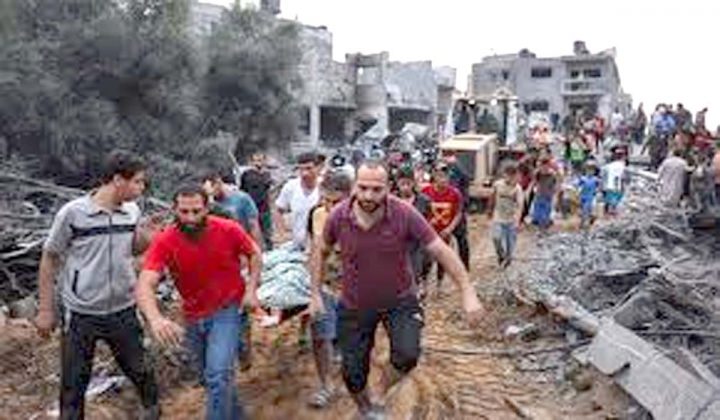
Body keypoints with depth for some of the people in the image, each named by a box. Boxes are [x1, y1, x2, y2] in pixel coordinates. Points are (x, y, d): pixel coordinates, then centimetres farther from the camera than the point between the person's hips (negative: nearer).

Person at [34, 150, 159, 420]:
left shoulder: (133, 211, -3)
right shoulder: (73, 213, -15)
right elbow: (49, 259, -4)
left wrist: (148, 233, -7)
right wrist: (45, 310, -1)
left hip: (123, 310, 4)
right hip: (80, 314, -3)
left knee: (139, 369, 19)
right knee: (73, 382, 12)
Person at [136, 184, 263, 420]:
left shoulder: (229, 230, -20)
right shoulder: (164, 242, -21)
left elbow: (254, 254, 1)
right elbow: (144, 285, -33)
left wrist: (251, 290, -10)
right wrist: (155, 318, -52)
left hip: (226, 312, -3)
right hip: (193, 318, 3)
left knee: (218, 376, -18)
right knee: (209, 378, 19)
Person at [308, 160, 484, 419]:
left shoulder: (405, 214, -23)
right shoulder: (338, 216, -17)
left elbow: (442, 251, -19)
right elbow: (321, 252, 2)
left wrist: (467, 292, -24)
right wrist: (316, 294, -1)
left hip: (400, 300, -1)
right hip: (355, 305, 2)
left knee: (407, 356, -22)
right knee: (353, 372, 9)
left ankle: (384, 390, 13)